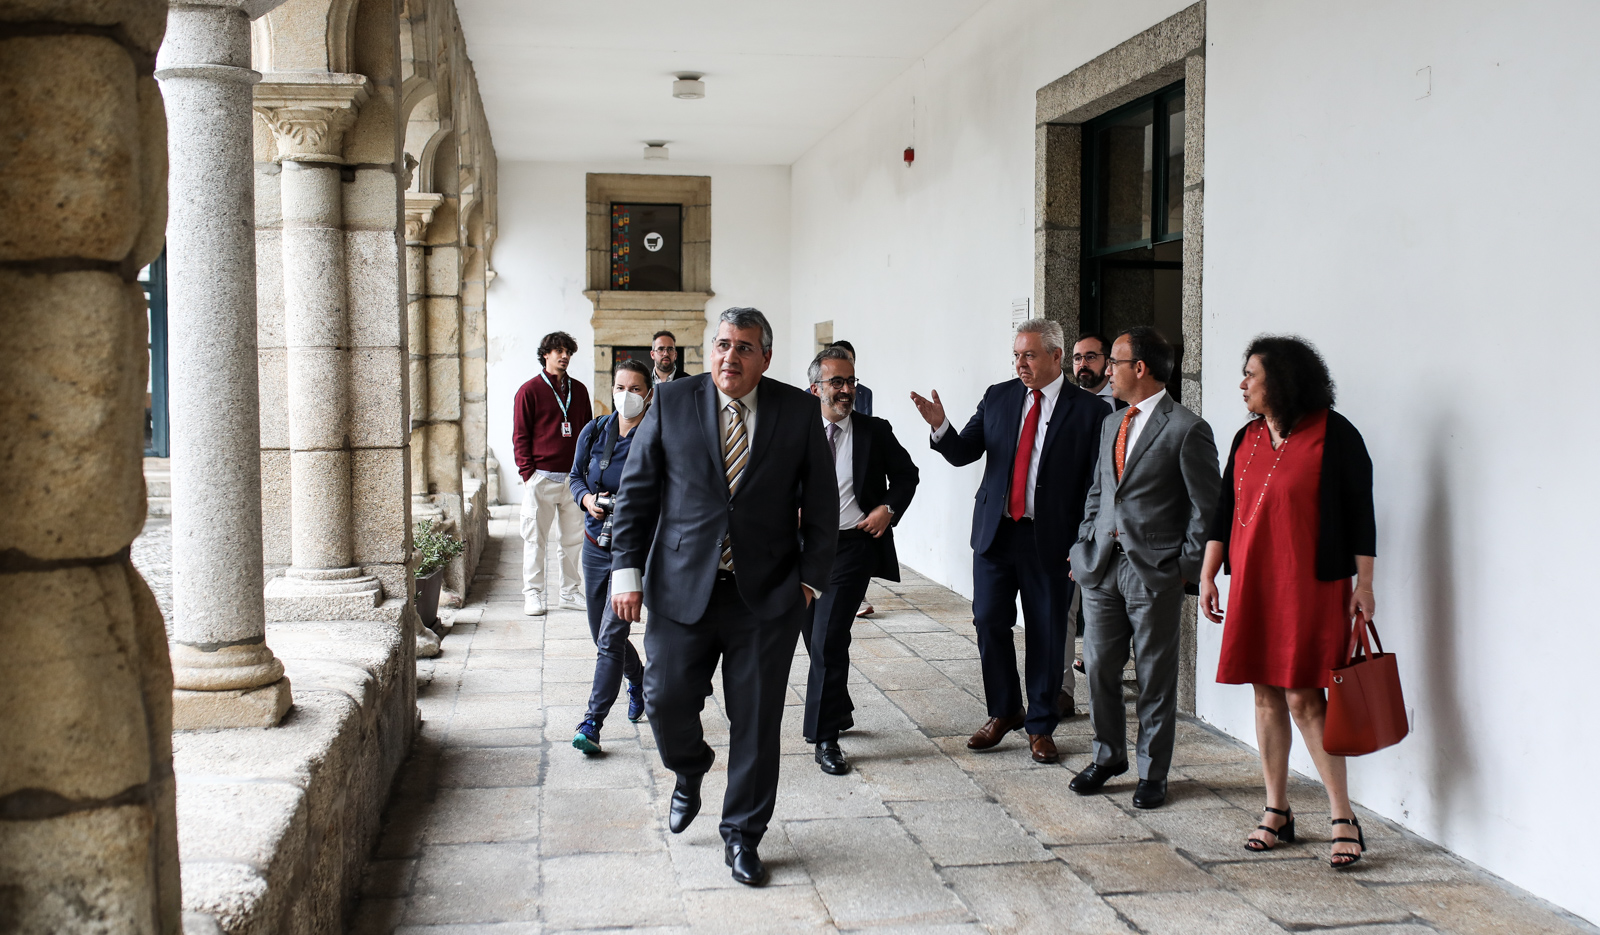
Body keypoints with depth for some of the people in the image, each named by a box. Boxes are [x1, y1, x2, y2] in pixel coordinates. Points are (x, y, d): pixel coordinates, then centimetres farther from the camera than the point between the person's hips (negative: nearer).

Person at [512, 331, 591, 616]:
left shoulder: (579, 390, 13)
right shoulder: (530, 391, 0)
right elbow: (520, 436, -2)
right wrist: (528, 472, -9)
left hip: (574, 478, 4)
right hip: (542, 478, -4)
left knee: (572, 538, 8)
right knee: (535, 539, 1)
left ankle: (570, 593, 16)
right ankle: (533, 594, 9)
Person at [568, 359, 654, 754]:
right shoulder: (594, 432, 3)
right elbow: (576, 476, 14)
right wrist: (586, 498, -7)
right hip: (595, 544, 5)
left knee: (611, 636, -11)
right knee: (602, 634, 16)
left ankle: (592, 724, -7)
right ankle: (638, 680, 45)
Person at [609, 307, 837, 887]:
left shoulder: (798, 411, 2)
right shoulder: (672, 403, 1)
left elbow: (821, 501, 6)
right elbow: (636, 491, 3)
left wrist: (811, 577, 1)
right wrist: (627, 570, -3)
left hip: (767, 596, 0)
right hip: (682, 589, 0)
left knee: (757, 720, 4)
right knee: (666, 700, 2)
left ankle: (742, 836, 22)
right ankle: (690, 773, 37)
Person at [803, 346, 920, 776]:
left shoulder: (875, 432, 1)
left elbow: (906, 473, 13)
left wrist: (890, 508, -3)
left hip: (852, 545, -3)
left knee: (828, 640, -13)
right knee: (817, 641, 15)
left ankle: (825, 738, -5)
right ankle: (839, 712, 38)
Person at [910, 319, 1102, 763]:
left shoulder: (1087, 410, -5)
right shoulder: (997, 397, 6)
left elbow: (1094, 484, -4)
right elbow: (964, 453, 6)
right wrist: (940, 426, -14)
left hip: (1050, 539, -3)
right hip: (995, 531, 3)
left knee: (1046, 634, 6)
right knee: (989, 622, 5)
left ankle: (1040, 726, 21)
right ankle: (1004, 711, 24)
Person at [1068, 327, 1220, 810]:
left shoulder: (1187, 429, -9)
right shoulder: (1110, 424, 13)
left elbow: (1208, 507, -8)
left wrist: (1187, 566, -9)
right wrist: (1085, 544, 12)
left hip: (1154, 571, -6)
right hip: (1101, 566, 6)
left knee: (1155, 677, 4)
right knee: (1099, 667, 10)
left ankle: (1152, 772, 17)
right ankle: (1108, 756, 28)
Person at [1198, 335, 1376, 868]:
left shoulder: (1333, 434, -6)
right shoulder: (1247, 438, 11)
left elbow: (1360, 511, -6)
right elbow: (1225, 510, 15)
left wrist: (1364, 584, -9)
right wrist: (1207, 575, 11)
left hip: (1311, 585, -6)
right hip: (1252, 584, 6)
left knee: (1304, 697, -9)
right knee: (1267, 695, 9)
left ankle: (1344, 818, 1)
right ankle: (1277, 812, 19)